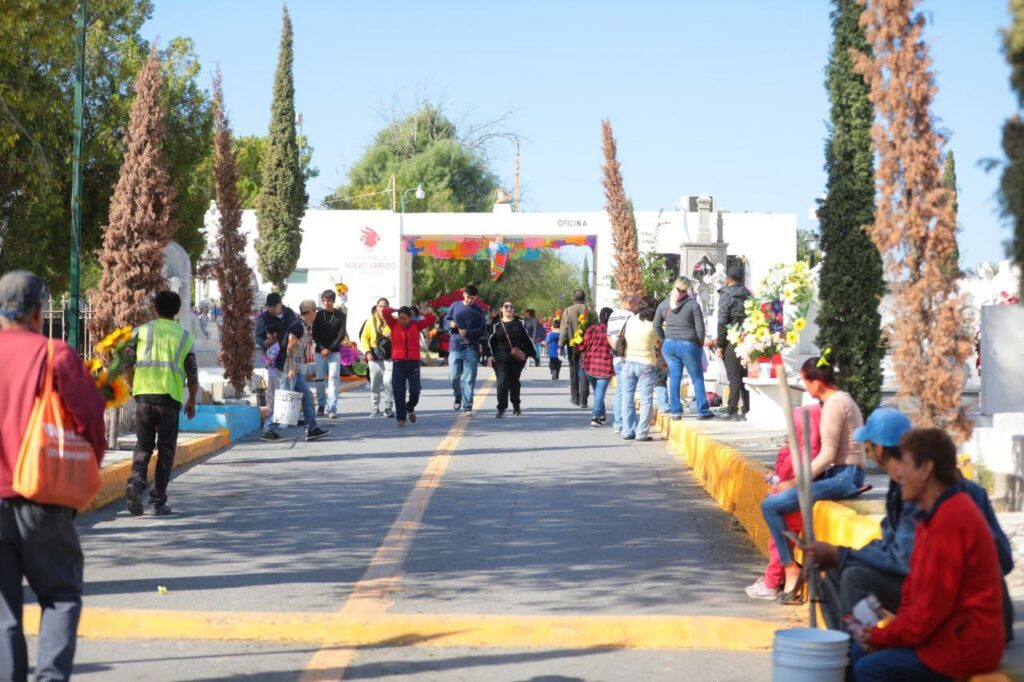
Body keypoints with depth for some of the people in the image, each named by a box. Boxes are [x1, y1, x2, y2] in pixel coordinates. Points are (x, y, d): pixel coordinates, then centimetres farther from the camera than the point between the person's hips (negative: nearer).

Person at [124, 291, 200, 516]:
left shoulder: (141, 331, 8)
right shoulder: (184, 337, 8)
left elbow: (127, 364, 2)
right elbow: (192, 374, 7)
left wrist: (133, 388, 17)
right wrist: (192, 401, 20)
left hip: (144, 395, 1)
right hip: (170, 397, -1)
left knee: (143, 446, 12)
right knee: (165, 450, 8)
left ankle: (136, 482, -15)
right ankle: (158, 502, 7)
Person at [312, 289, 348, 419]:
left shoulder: (341, 316, 3)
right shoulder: (318, 315, 6)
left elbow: (341, 335, -2)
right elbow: (314, 334, 3)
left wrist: (330, 349, -11)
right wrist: (322, 348, -11)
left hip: (334, 352, -2)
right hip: (319, 352, 2)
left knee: (333, 379, -9)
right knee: (320, 380, 2)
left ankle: (332, 408, -13)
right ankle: (321, 406, 13)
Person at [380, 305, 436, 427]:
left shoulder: (416, 325, 5)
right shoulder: (394, 325, 3)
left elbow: (432, 319, 3)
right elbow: (385, 312, -6)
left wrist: (418, 312, 4)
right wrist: (397, 312, 4)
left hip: (413, 362, 1)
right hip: (398, 363, 0)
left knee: (415, 390, -1)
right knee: (399, 393, -1)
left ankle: (410, 408, 28)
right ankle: (401, 418, 8)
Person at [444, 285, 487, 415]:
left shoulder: (479, 311, 2)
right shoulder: (455, 306, 8)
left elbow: (482, 331, -1)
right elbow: (446, 320, 15)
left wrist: (467, 332, -17)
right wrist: (450, 324, -9)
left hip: (471, 348, -2)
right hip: (455, 347, 2)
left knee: (469, 379, -3)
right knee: (454, 376, 1)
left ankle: (467, 406, 1)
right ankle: (458, 397, 28)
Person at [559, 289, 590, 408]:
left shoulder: (568, 311, -3)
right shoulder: (589, 311, -3)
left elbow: (564, 329, -5)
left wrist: (561, 345, -1)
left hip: (572, 345, 0)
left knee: (574, 372, 13)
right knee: (584, 372, 3)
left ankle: (575, 398, 19)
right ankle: (583, 400, -2)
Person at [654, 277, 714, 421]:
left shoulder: (664, 304, 6)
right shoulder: (693, 304, -7)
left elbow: (656, 326, 9)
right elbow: (700, 328, -8)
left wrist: (665, 341, 14)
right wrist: (700, 345, 5)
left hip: (669, 345, 4)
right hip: (688, 345, -4)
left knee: (674, 378, 9)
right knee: (697, 378, 4)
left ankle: (675, 410, 7)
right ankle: (703, 411, 4)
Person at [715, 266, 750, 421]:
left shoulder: (726, 296, -6)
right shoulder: (748, 295, 10)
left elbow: (722, 322, -10)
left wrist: (720, 345, -8)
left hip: (732, 341, -5)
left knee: (734, 377, -5)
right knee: (745, 375, 11)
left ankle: (732, 411, -6)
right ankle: (747, 410, 12)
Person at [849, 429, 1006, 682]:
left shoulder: (951, 519, -21)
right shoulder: (935, 514, 13)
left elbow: (934, 603, -23)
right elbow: (915, 586, 16)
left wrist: (882, 636, -12)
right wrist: (886, 634, 2)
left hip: (963, 645, -11)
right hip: (949, 635, 11)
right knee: (858, 653, 9)